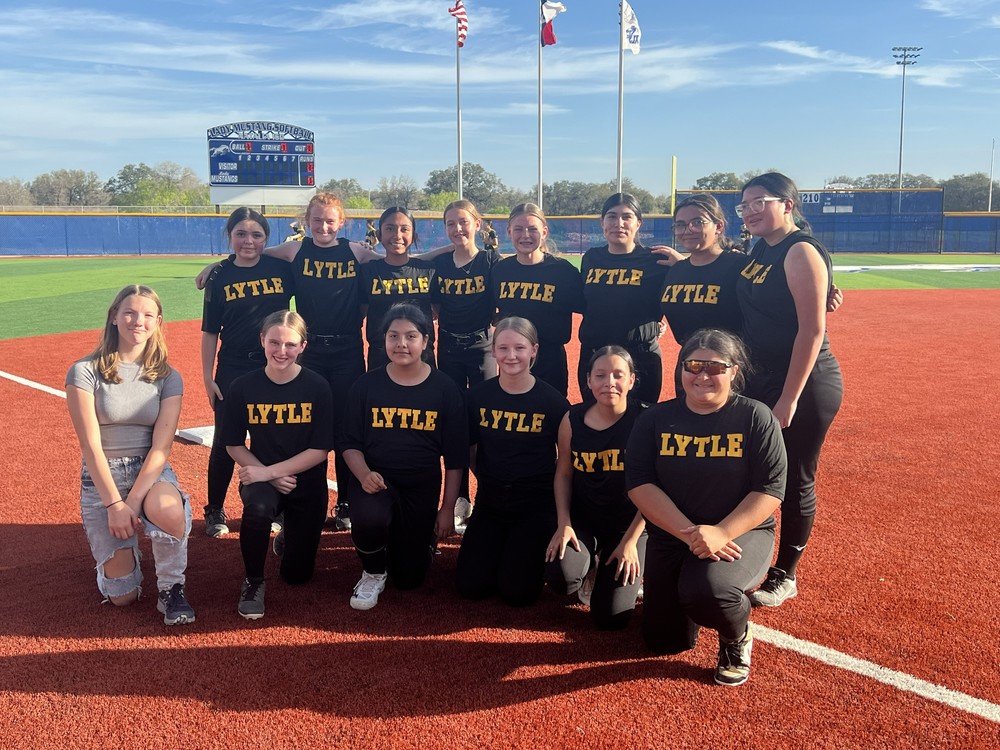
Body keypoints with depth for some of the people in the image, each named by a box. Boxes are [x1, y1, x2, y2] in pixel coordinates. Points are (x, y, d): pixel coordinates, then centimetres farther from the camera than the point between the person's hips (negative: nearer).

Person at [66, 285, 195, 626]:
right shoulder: (85, 372, -7)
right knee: (122, 595, -6)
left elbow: (161, 446, -8)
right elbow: (91, 445, -11)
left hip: (151, 470, 1)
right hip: (101, 477, -1)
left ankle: (170, 589, -10)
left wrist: (134, 501, -19)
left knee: (169, 511, -37)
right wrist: (114, 504, -18)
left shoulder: (168, 377, 0)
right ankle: (120, 551, 30)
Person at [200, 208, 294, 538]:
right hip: (232, 371, 0)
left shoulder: (281, 268, -1)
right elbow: (210, 331, 1)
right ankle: (215, 511, 22)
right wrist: (208, 377, -3)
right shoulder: (220, 277, -1)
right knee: (225, 442, 7)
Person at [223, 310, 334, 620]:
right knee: (257, 508, -37)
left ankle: (288, 535, 41)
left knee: (297, 574, 5)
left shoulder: (317, 387, -13)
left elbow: (320, 450, -13)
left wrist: (268, 471, -20)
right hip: (261, 477, 0)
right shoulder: (243, 387, -9)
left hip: (307, 481, 0)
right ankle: (254, 581, -10)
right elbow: (234, 446, -2)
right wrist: (271, 477, -15)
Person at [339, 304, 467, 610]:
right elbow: (350, 443, 0)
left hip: (422, 489, 1)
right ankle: (373, 573, -2)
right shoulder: (366, 386, -3)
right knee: (368, 517, -37)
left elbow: (455, 457, 0)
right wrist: (363, 474, -20)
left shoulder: (445, 390, -5)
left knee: (409, 577, 6)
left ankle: (422, 539, 43)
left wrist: (448, 508, -1)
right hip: (375, 480, -1)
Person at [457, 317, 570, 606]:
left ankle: (534, 550, 21)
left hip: (536, 506, -3)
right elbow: (469, 451, 8)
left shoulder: (553, 401, -10)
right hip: (490, 503, 3)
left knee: (516, 591, -9)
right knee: (471, 586, -4)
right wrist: (490, 481, 7)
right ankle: (501, 548, 25)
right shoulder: (478, 395, -4)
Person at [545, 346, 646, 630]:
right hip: (582, 518, 2)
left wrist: (630, 542, -12)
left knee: (610, 617, -9)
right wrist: (564, 525, -8)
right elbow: (564, 474, 4)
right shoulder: (573, 419, -5)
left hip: (629, 524, -2)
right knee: (561, 577, -27)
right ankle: (589, 566, 11)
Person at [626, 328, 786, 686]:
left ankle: (737, 638, 1)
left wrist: (721, 532, -27)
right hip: (670, 536, 3)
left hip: (741, 532, -3)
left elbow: (770, 489, -13)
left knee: (706, 590, -35)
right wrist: (688, 533, -22)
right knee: (664, 641, 5)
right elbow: (639, 483, -10)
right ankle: (670, 588, 38)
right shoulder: (655, 419, -2)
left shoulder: (755, 417, -8)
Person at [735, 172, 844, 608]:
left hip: (805, 386, -8)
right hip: (760, 380, 9)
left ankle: (785, 576, 21)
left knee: (794, 482, 5)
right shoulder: (761, 250, 9)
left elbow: (812, 330, -21)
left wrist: (790, 399, -22)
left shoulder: (801, 251, -17)